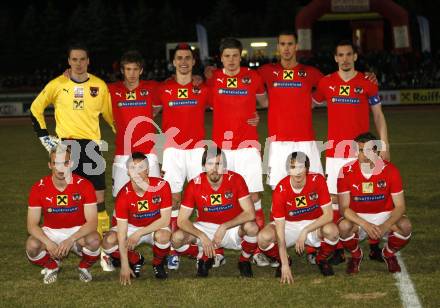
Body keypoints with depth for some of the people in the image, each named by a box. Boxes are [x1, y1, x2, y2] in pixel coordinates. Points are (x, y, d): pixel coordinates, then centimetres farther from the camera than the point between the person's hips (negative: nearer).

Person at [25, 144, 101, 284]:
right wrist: (49, 243, -32)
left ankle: (84, 267, 2)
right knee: (32, 246, -31)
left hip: (78, 231, -1)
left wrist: (71, 239, -35)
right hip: (50, 232, 1)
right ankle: (52, 266, 5)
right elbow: (32, 224, -13)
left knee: (94, 240, -34)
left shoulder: (84, 185, -16)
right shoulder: (39, 188, -12)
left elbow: (92, 222, -19)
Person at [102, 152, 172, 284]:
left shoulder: (162, 186, -23)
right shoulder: (123, 195, -21)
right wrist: (124, 265, -27)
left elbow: (165, 219, -20)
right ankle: (136, 260, 7)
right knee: (108, 242, -25)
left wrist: (139, 233, -27)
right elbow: (122, 230, -21)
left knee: (163, 236, -37)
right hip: (132, 227, 2)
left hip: (156, 227, -1)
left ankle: (158, 264, -1)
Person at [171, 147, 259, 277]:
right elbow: (181, 220, -13)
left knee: (252, 227, -34)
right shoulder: (194, 185, -13)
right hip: (205, 227, 1)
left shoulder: (236, 180, -16)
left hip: (232, 227, -1)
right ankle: (204, 257, 8)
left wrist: (224, 227, -29)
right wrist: (202, 236, -28)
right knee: (177, 238, -25)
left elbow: (250, 214, -21)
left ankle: (244, 261, -1)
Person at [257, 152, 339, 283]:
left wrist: (305, 231, -30)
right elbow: (280, 230, -24)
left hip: (314, 224, 0)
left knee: (331, 230, -33)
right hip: (289, 225, 0)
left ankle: (322, 259, 2)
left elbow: (328, 215, -18)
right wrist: (285, 265, -29)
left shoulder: (318, 180, -20)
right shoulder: (280, 190, -23)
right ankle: (283, 261, 6)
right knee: (264, 237, -30)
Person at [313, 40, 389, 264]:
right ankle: (337, 248, 7)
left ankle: (374, 246, 10)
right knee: (334, 197, 0)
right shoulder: (326, 83, 5)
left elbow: (378, 115, 7)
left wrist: (384, 145, 0)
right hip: (335, 151, 1)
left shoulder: (367, 83, 2)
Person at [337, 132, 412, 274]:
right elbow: (344, 208, -14)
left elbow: (400, 206, -12)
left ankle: (389, 254, 5)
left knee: (405, 226, -29)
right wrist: (365, 225, -30)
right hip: (358, 218, -1)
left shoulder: (390, 170, -14)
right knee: (344, 227, -34)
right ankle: (355, 255, 2)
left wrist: (385, 227, -30)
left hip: (384, 216, 1)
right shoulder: (346, 172, -15)